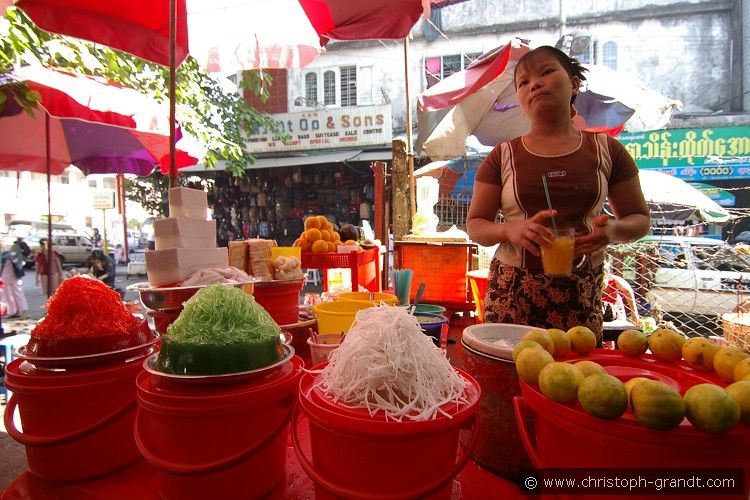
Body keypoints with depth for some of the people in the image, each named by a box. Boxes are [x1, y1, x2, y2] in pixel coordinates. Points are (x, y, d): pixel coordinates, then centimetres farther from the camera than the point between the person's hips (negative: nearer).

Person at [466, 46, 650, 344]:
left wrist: (613, 229, -10)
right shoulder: (503, 156, 4)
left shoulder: (605, 149, 7)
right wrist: (510, 230, -18)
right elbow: (475, 226, 3)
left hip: (581, 294, 1)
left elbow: (640, 219, 13)